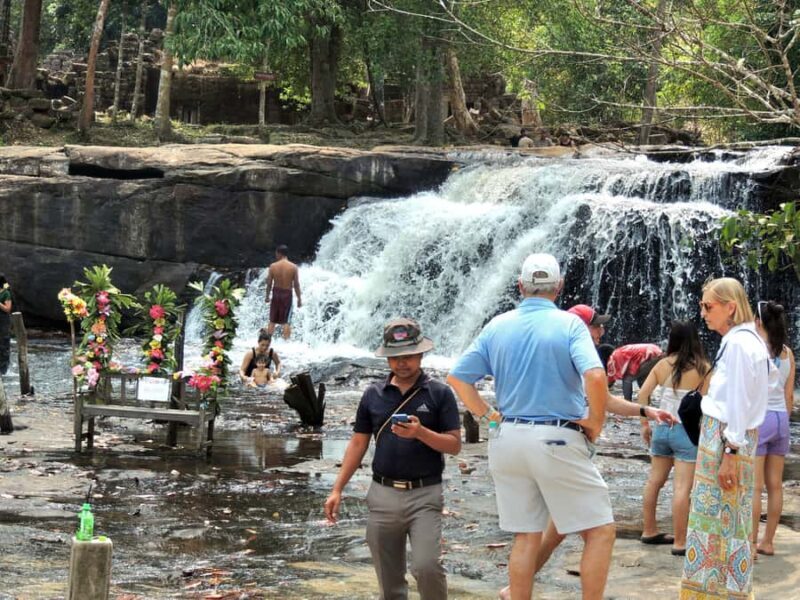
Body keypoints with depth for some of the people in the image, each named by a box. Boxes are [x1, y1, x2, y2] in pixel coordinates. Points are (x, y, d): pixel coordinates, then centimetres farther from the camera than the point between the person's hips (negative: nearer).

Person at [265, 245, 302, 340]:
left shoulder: (273, 266, -6)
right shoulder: (293, 267, -9)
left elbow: (269, 283, -1)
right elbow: (296, 285, -8)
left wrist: (267, 296, 12)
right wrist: (299, 298, 2)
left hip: (276, 293, 2)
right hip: (287, 294, -2)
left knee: (272, 321, 13)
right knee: (286, 322, 2)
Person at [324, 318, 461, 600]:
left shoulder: (439, 393, -1)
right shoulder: (373, 395, 8)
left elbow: (454, 445, -4)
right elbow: (358, 444, 12)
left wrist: (420, 432, -21)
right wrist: (337, 490, 5)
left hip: (424, 494, -3)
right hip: (383, 494, 3)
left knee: (426, 566, -19)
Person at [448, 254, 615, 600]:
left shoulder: (497, 327, 6)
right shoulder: (569, 324, -7)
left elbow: (458, 378, 6)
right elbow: (595, 376, -22)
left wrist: (490, 415, 10)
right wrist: (596, 422, -8)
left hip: (509, 441, 5)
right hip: (558, 441, -5)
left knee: (525, 538, 12)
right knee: (600, 531, 4)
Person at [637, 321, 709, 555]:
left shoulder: (663, 365, 2)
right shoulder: (702, 368, -10)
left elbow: (643, 394, 2)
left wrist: (645, 423, 11)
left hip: (662, 428, 5)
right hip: (687, 431, -5)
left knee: (654, 481, 17)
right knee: (682, 488, -5)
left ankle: (649, 531, 28)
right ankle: (679, 542, -5)